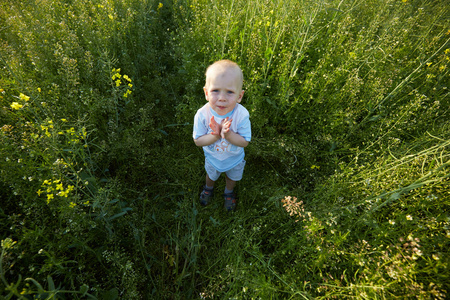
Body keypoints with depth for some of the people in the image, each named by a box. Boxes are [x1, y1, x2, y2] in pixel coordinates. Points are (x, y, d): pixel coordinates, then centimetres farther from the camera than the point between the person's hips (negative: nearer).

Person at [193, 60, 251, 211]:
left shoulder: (242, 115, -34)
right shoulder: (202, 114, -32)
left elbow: (244, 142, -27)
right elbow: (198, 141, -24)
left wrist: (228, 134, -44)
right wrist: (216, 135, -41)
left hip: (234, 158, 0)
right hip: (212, 157, 1)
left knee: (232, 176, 31)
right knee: (211, 175, 33)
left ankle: (229, 192, 66)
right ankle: (209, 188, 69)